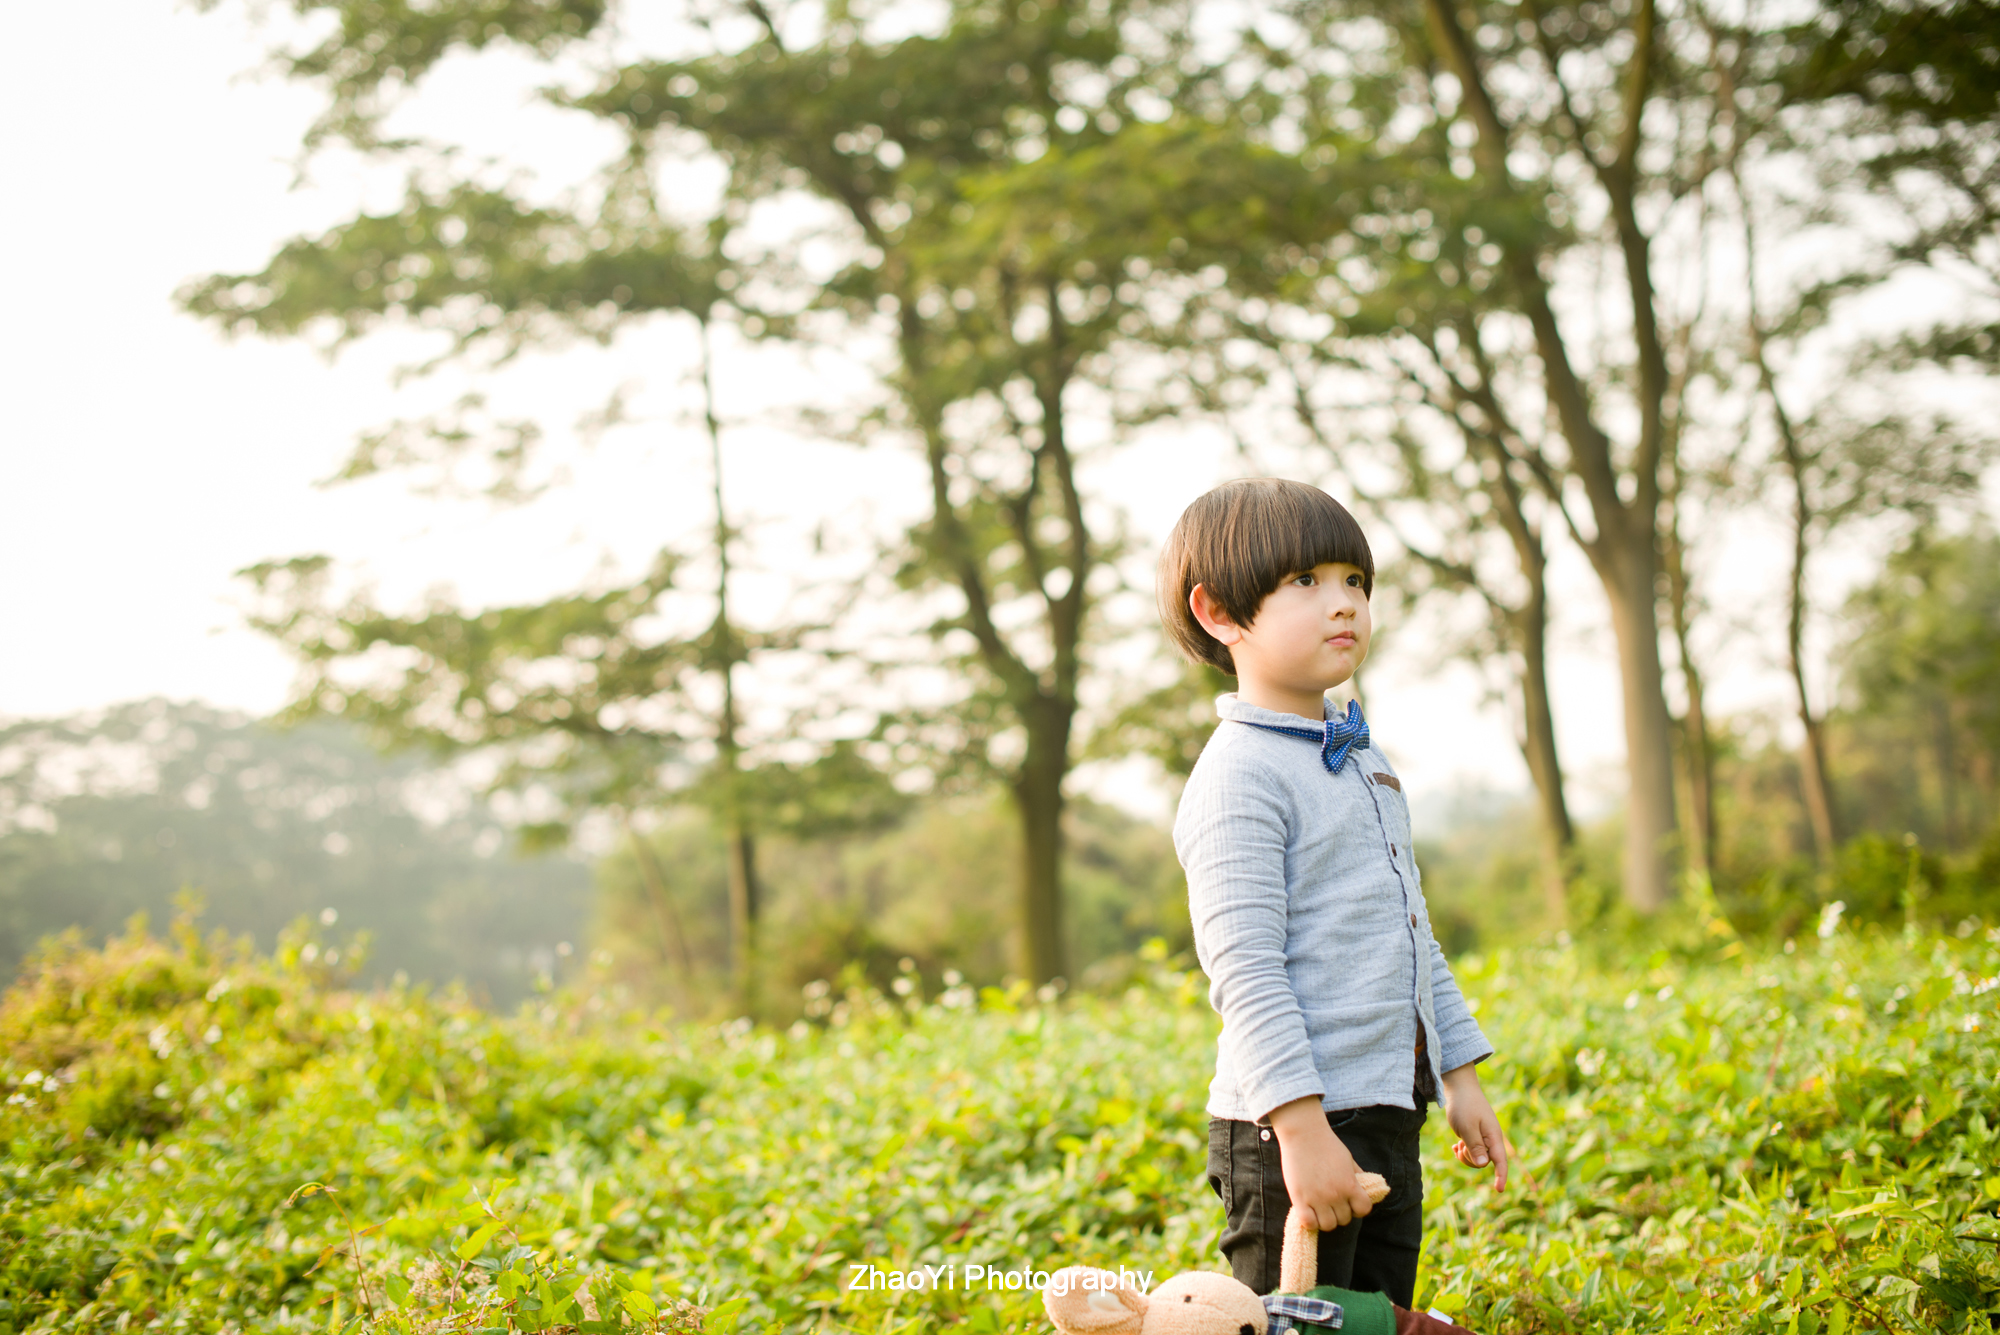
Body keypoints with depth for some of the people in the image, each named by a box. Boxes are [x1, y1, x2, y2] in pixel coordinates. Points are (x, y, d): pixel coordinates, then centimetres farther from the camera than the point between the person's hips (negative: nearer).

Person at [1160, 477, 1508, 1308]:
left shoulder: (1363, 761, 16)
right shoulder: (1238, 779, -13)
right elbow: (1245, 971, -20)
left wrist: (1460, 1077, 21)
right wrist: (1301, 1128, -25)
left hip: (1389, 1120, 9)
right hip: (1290, 1124, -9)